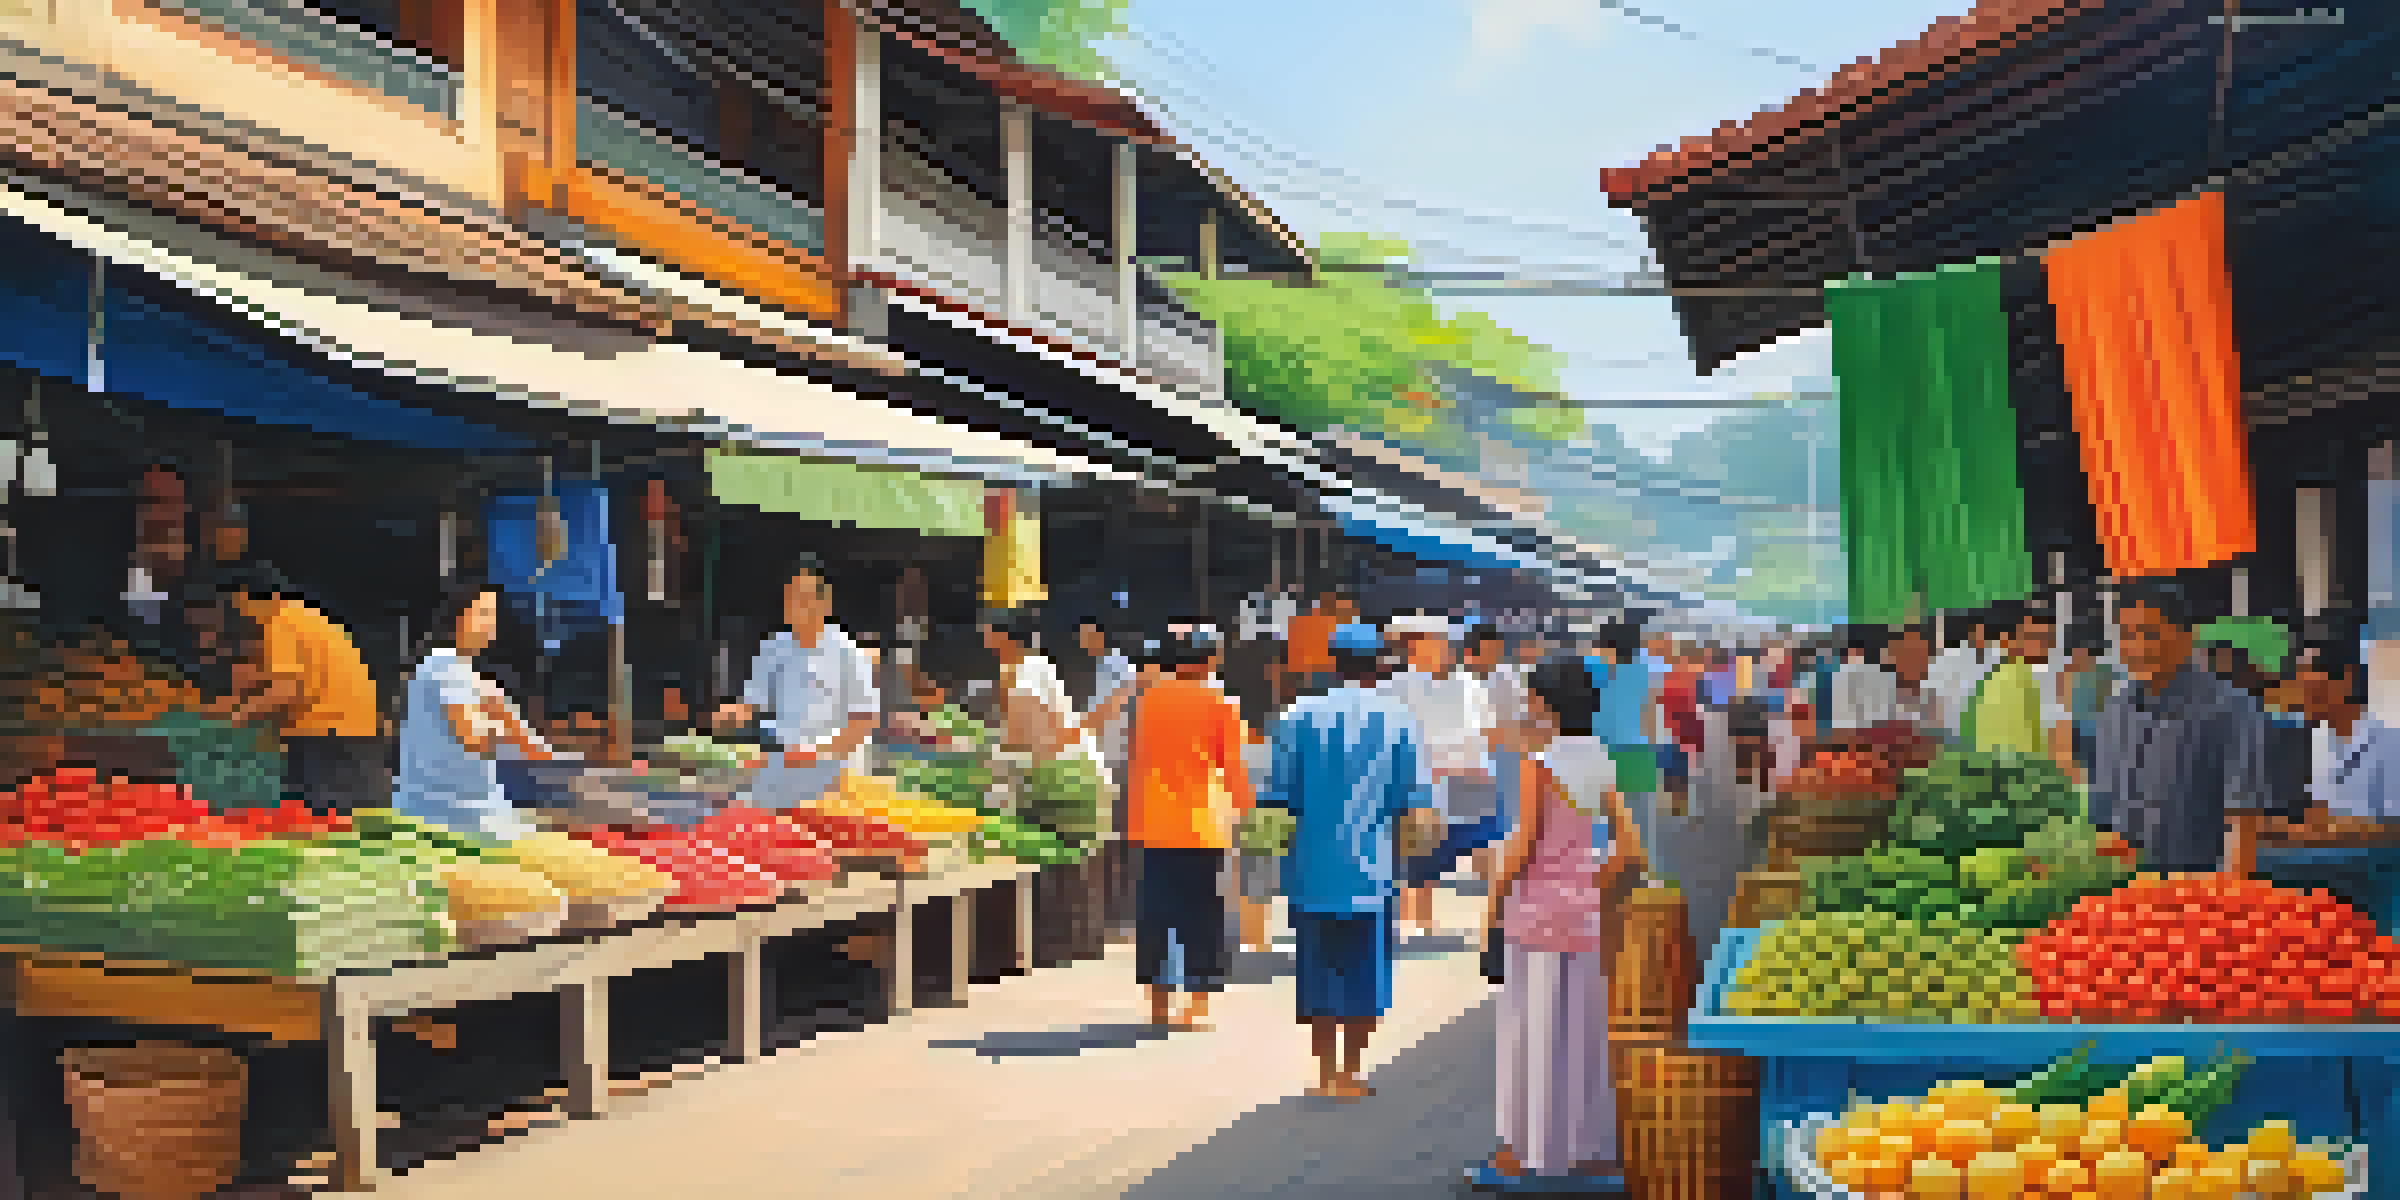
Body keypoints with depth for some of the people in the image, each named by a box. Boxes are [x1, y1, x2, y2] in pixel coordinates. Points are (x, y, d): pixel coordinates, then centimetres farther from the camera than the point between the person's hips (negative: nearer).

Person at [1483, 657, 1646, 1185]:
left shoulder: (1543, 764, -14)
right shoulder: (1602, 765, 4)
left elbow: (1524, 843, -15)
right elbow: (1630, 850, 4)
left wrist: (1496, 897, -3)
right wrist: (1602, 889, 17)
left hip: (1539, 907, -6)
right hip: (1584, 909, 6)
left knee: (1536, 1027, 4)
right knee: (1583, 1027, 13)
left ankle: (1532, 1147, 11)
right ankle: (1592, 1148, 20)